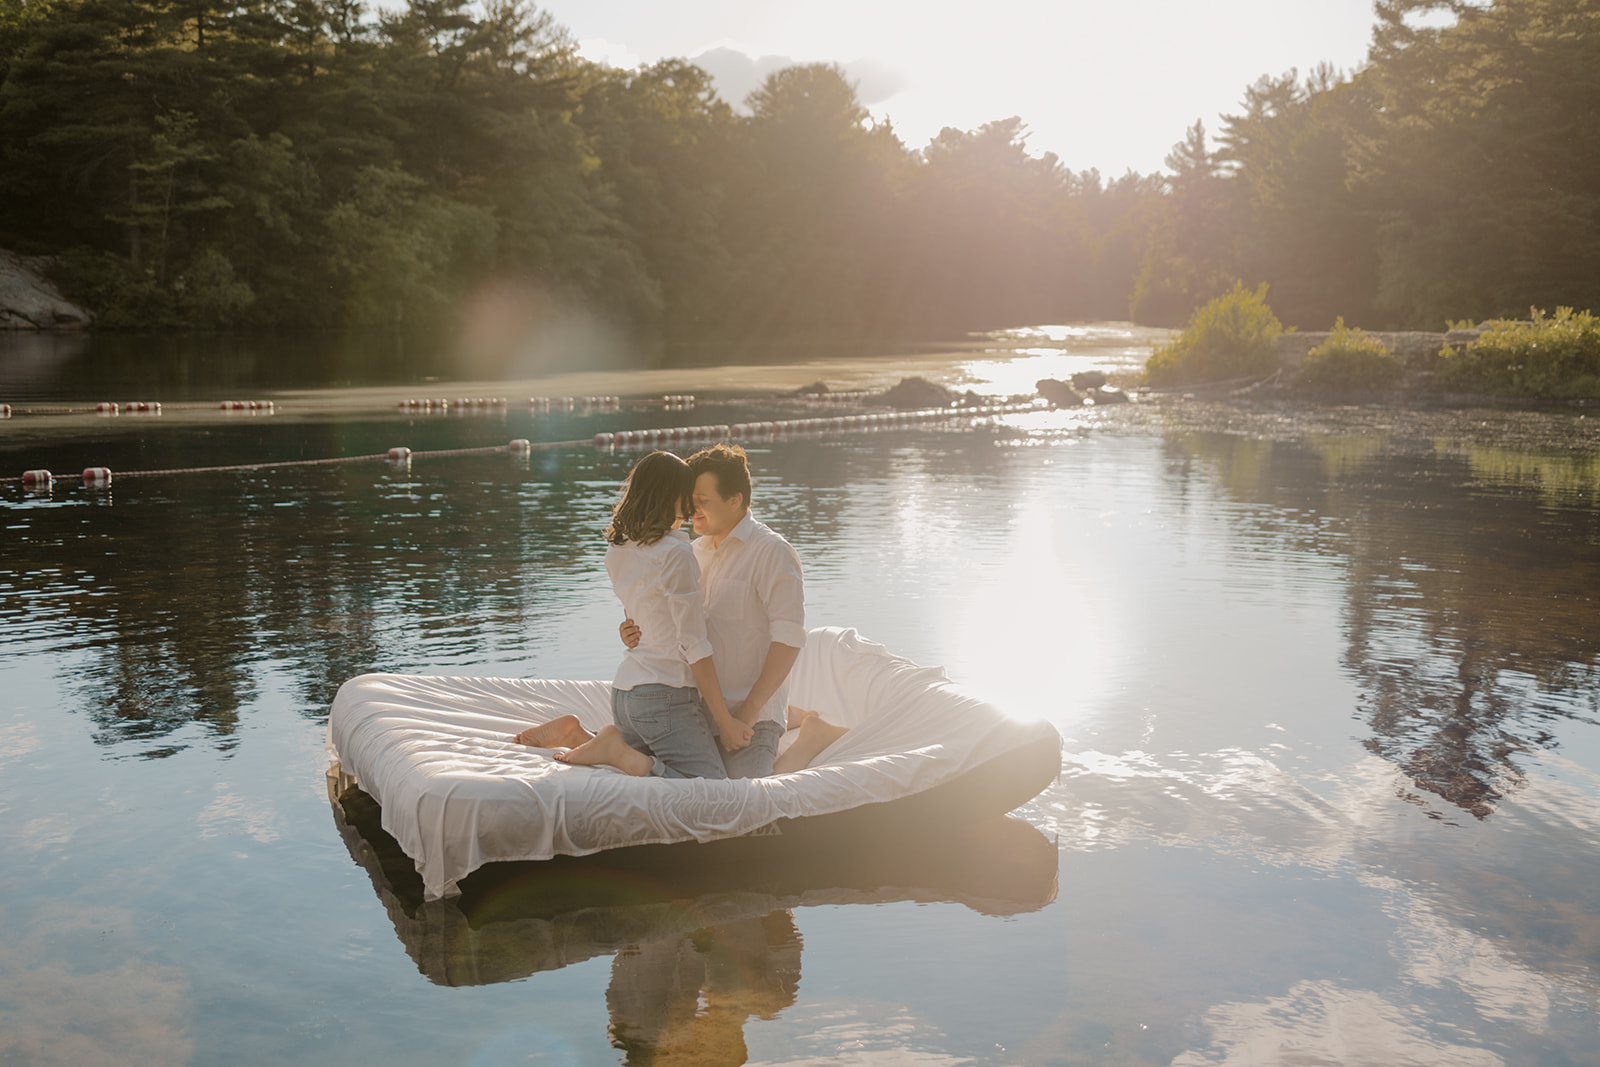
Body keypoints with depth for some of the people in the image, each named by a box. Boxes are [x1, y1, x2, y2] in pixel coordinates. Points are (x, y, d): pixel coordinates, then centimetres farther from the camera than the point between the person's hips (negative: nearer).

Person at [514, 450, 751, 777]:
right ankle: (617, 751, -18)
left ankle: (576, 735, 10)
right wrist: (724, 720, -9)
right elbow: (693, 645, -14)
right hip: (667, 694, -9)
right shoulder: (676, 554, -15)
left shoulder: (617, 551, 9)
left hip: (624, 687, 9)